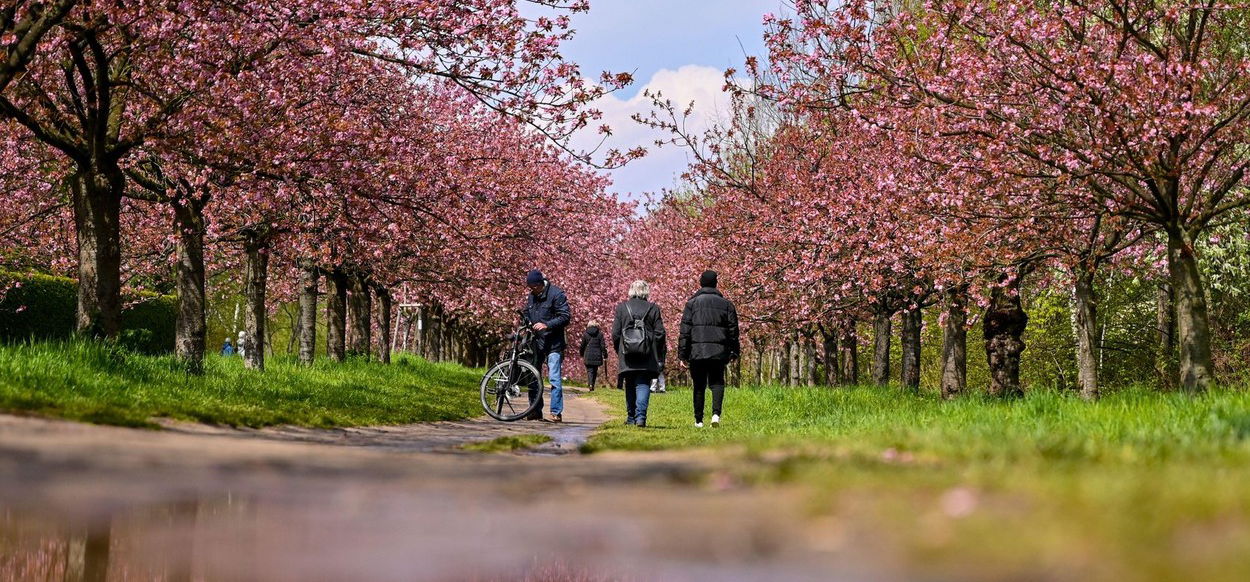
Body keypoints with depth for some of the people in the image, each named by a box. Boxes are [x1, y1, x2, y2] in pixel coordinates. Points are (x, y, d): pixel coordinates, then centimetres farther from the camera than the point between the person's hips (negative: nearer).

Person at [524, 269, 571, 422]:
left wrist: (547, 325, -24)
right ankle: (535, 411, 17)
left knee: (554, 378, -11)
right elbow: (527, 313, 24)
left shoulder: (557, 294, -11)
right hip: (536, 341, 7)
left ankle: (556, 412, -10)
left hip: (553, 344, -7)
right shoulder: (531, 296, 10)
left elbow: (565, 317, -14)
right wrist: (526, 322, 1)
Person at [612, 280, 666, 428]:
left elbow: (615, 333, 3)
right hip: (647, 357, -1)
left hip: (627, 356, 1)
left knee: (630, 386, 13)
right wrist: (660, 356, 9)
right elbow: (659, 333, 1)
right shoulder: (653, 309, 1)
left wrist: (618, 351, 17)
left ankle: (631, 417, 17)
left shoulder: (622, 307, 4)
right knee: (643, 385, -3)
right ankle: (640, 416, -19)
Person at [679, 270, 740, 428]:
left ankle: (698, 420, 11)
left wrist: (682, 354, 1)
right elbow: (733, 330, 9)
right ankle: (716, 413, -16)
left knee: (699, 386, 8)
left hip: (697, 351, -1)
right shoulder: (726, 304, 8)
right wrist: (734, 352, 17)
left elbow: (685, 330, -2)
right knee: (717, 383, 7)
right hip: (719, 351, 1)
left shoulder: (692, 303, 1)